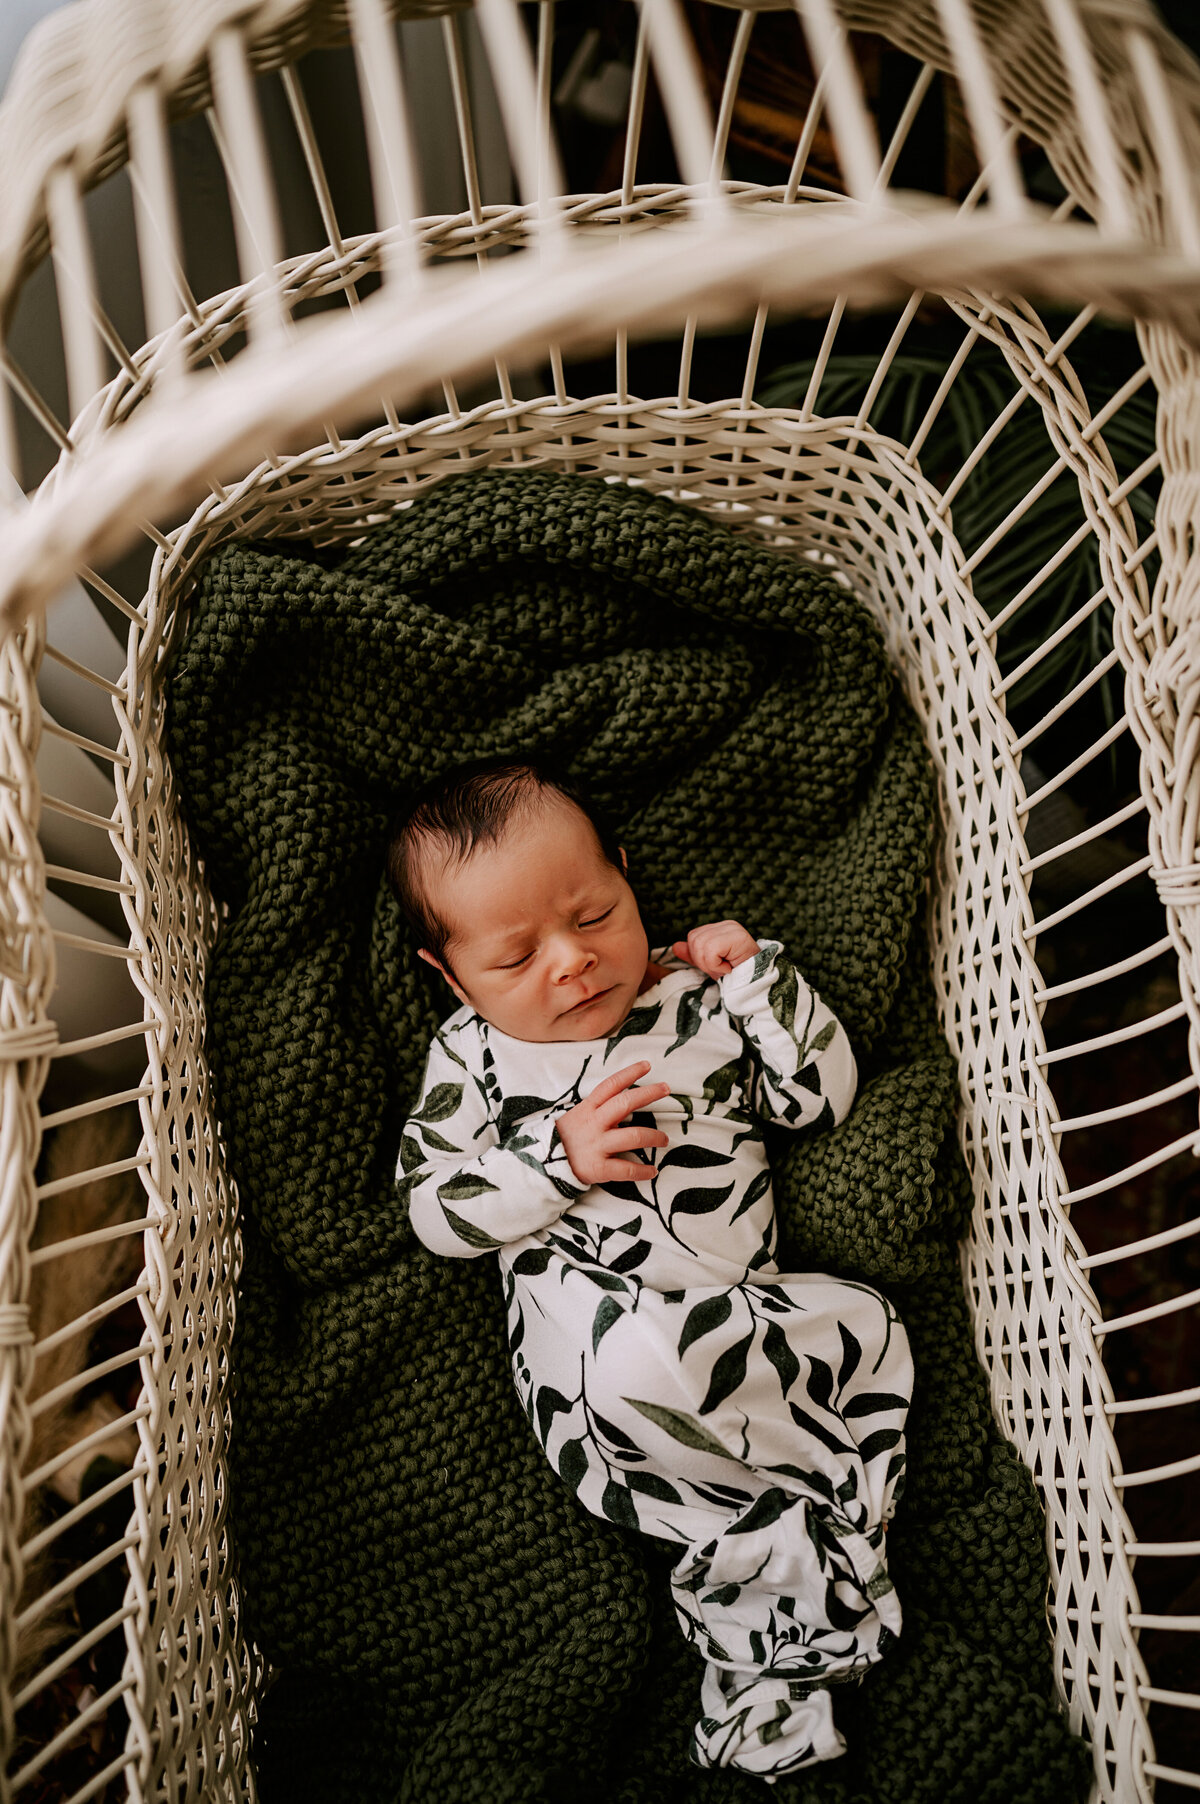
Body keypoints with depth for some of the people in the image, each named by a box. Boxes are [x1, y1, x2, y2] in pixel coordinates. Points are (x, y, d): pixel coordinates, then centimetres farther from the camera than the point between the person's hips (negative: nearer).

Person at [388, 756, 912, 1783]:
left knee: (870, 1327, -19)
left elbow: (826, 1095, 14)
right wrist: (558, 1155, -11)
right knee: (643, 1357, -36)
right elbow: (434, 1213, 3)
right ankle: (835, 1487, -10)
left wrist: (757, 974, 3)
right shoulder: (470, 1054, 8)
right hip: (580, 1334, -4)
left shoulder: (701, 999, 14)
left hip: (737, 1323, 4)